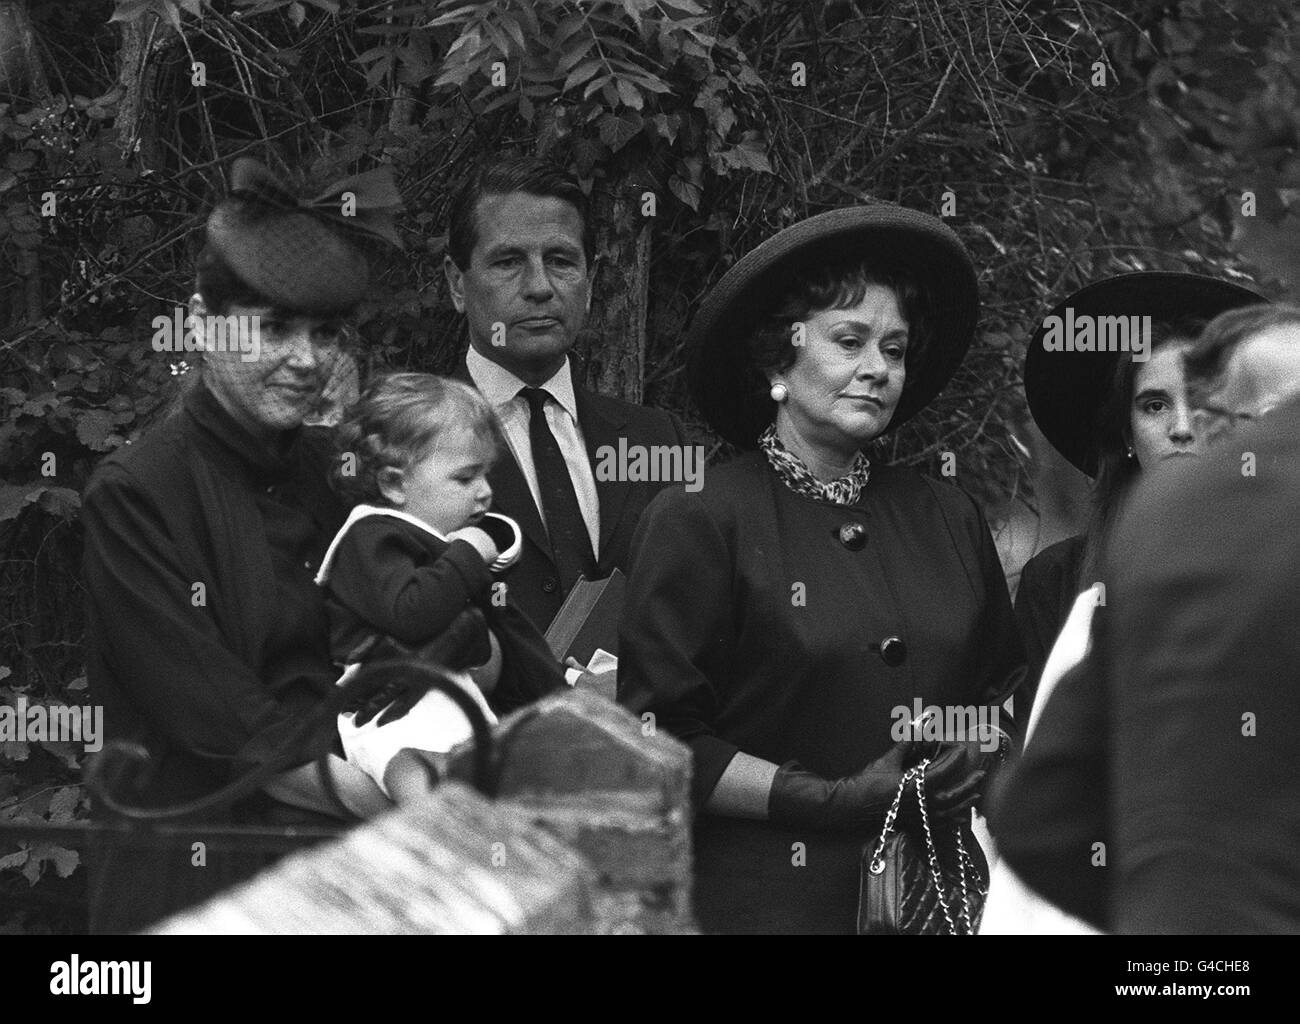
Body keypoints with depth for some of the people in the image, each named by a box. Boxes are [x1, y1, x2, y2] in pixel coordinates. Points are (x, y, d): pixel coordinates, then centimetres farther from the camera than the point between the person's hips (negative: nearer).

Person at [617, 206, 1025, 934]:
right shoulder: (701, 522, -5)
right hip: (769, 896, -4)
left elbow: (1008, 695, 22)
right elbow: (659, 742, -10)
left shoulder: (948, 519, 11)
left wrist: (984, 760, 0)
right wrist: (834, 800, -15)